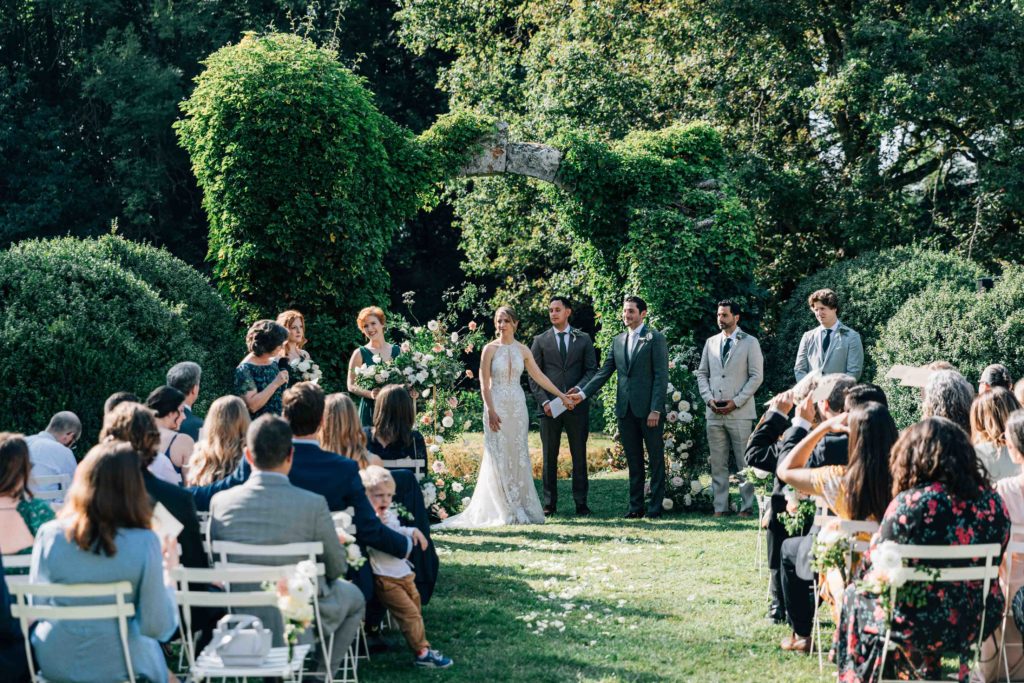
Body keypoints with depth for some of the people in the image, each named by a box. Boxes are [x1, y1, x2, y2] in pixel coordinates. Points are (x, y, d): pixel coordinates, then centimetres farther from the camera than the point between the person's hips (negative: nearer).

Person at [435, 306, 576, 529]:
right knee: (499, 457, -3)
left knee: (519, 456, 4)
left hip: (517, 406, 4)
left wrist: (562, 396, 8)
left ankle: (520, 508, 8)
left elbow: (539, 377, 10)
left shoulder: (522, 350, 6)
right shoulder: (490, 349, -3)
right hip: (497, 405, -4)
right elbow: (484, 384, -6)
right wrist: (490, 411, -14)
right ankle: (505, 511, -1)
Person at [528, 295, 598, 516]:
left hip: (577, 405, 0)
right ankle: (550, 503, 5)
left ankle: (581, 502, 5)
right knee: (549, 456, 1)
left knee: (580, 455, 1)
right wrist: (544, 400, -7)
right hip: (549, 406, 0)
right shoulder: (540, 341, 8)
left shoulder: (584, 339, 10)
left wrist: (579, 388, -12)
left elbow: (592, 370, 6)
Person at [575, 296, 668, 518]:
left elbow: (661, 376, -8)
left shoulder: (656, 339, -3)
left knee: (656, 458, 1)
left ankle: (655, 506, 5)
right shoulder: (618, 341, 14)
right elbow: (604, 372, 14)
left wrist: (656, 410, -15)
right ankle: (636, 506, 13)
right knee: (633, 460, 9)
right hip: (625, 409, 6)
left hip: (648, 408, -5)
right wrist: (583, 393, 1)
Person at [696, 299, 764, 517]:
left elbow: (756, 376, -3)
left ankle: (747, 506, 3)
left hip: (739, 412, -4)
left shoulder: (750, 343, 2)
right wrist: (709, 399, -1)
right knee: (717, 463, 5)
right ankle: (720, 506, 8)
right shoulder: (711, 342, 14)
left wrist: (736, 402, -10)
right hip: (714, 413, 4)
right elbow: (702, 373, 15)